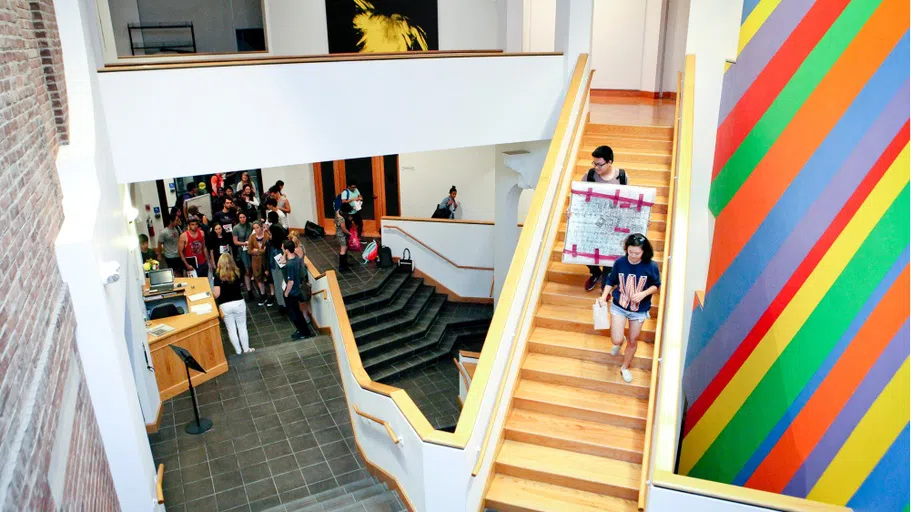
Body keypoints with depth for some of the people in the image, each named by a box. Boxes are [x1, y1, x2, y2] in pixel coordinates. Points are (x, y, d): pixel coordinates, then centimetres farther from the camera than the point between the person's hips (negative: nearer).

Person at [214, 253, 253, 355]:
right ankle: (246, 349, 25)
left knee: (231, 329, 13)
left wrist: (212, 292, 8)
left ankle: (238, 351, 23)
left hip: (225, 305, -1)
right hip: (239, 303, 2)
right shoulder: (237, 273, -3)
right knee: (242, 327, 16)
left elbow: (216, 294, -12)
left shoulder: (218, 275, -10)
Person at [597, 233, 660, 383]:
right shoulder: (619, 262, -16)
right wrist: (603, 297, -14)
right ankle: (619, 342, 35)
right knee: (616, 340, -5)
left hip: (639, 310, 0)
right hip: (619, 306, 0)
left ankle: (625, 368, 40)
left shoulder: (651, 266, -19)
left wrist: (643, 294, -23)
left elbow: (656, 286, -4)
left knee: (633, 341, 14)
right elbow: (611, 281, -1)